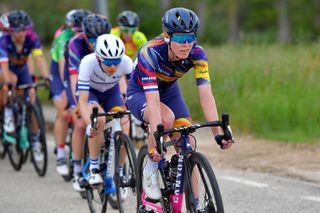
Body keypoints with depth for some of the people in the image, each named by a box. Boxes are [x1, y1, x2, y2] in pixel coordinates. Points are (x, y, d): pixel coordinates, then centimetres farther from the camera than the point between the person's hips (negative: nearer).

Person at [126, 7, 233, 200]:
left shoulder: (197, 54, -26)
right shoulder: (150, 53, -37)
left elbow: (206, 94, -31)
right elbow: (153, 101, -44)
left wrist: (218, 132, -41)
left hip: (169, 90, 4)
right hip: (140, 92, -4)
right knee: (166, 118, -36)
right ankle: (151, 168, -14)